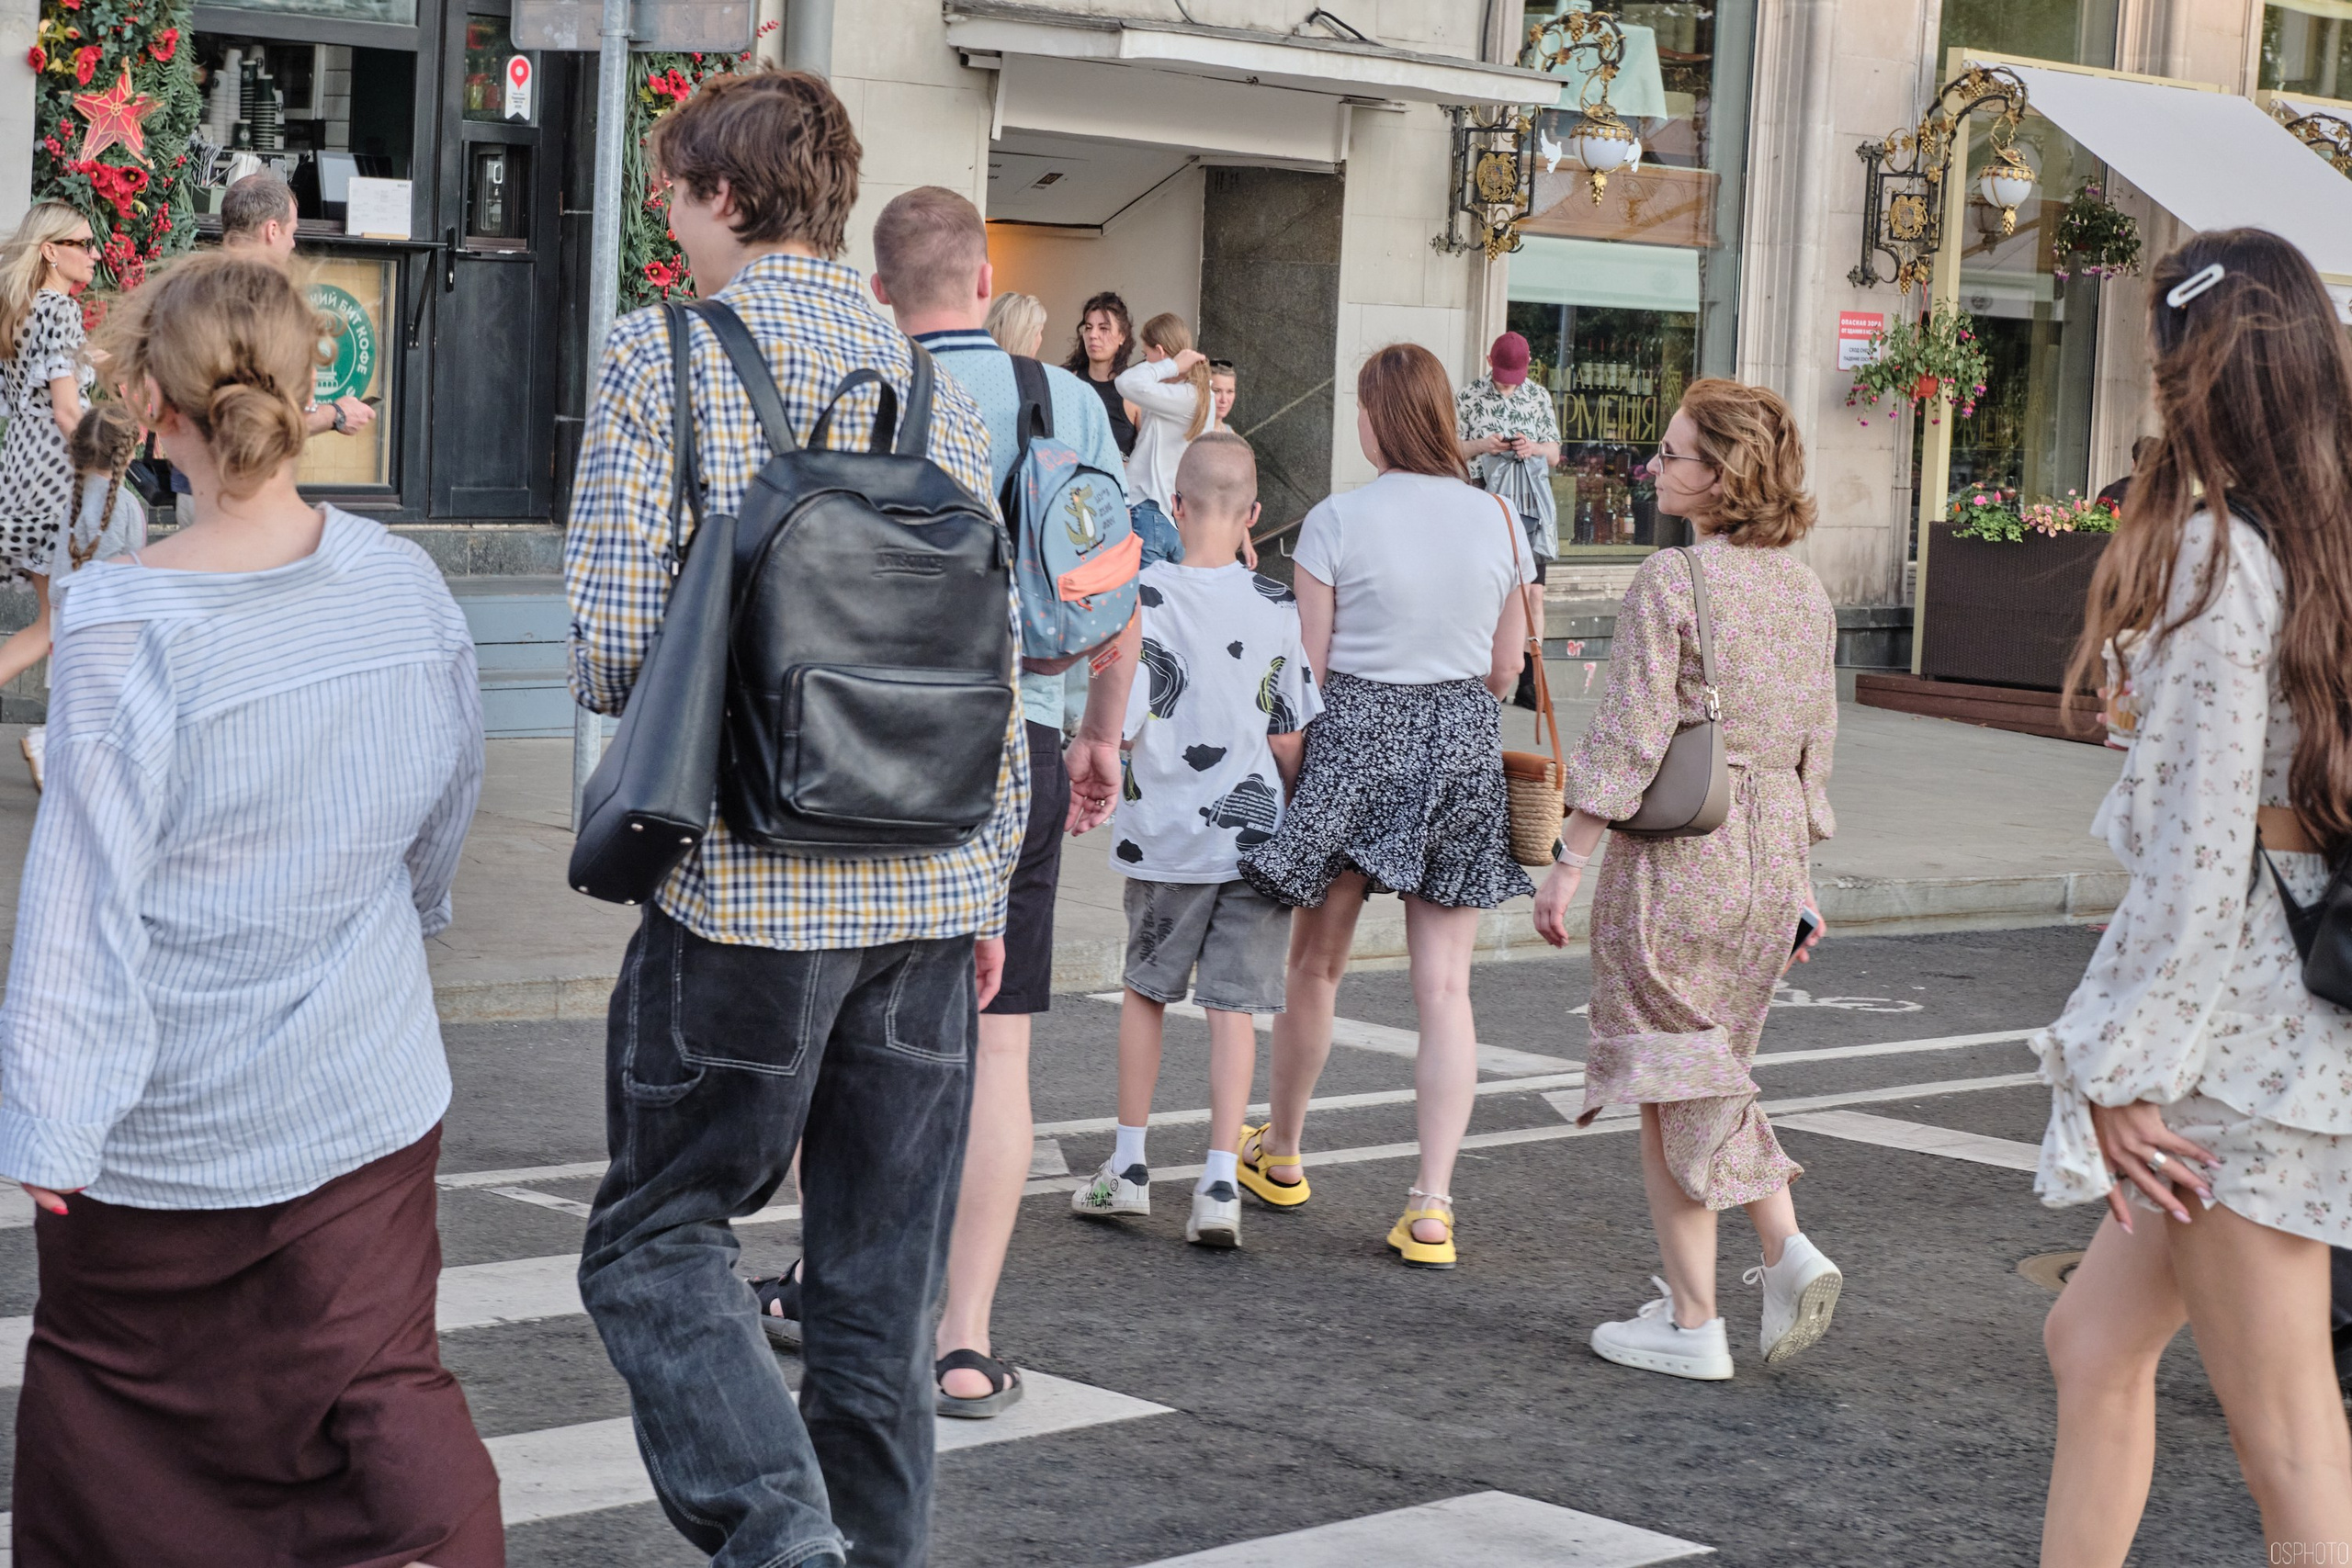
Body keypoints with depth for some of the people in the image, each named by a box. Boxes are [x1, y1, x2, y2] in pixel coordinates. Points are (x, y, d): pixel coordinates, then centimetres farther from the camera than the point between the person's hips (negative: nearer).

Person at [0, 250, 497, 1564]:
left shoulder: (124, 623, -19)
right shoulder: (405, 585, -4)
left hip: (171, 1114, -3)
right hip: (365, 1091, 4)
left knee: (111, 1378, 18)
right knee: (383, 1374, 7)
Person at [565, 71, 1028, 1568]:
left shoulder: (663, 354, -5)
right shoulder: (936, 377, 9)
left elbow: (616, 626, -11)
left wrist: (617, 693, 13)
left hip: (745, 881, -5)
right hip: (929, 883, 5)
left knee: (659, 1236, 7)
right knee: (883, 1281, 11)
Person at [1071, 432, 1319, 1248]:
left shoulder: (1145, 595, -11)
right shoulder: (1279, 607, -4)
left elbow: (1119, 718, -14)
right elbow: (1290, 738, -1)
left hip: (1166, 836, -1)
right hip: (1254, 832, 1)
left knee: (1145, 988, 16)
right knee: (1234, 1004, 4)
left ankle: (1129, 1166, 23)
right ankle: (1220, 1183, -2)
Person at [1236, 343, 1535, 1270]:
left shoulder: (1338, 521, -10)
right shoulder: (1497, 520, 0)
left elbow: (1310, 667, -6)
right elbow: (1506, 665, 7)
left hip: (1356, 739, -2)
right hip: (1466, 747, 2)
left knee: (1315, 965, 16)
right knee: (1445, 986, 3)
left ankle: (1280, 1155, 34)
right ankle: (1432, 1206, -1)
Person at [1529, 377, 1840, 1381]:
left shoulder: (1669, 583, -14)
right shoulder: (1804, 590, 7)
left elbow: (1628, 740, -16)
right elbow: (1816, 743, 12)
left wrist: (1569, 863, -10)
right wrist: (1796, 875, 19)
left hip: (1672, 854, -7)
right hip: (1769, 854, 7)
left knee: (1672, 1082, 4)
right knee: (1711, 1068, 21)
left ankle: (1693, 1323, 8)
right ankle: (1788, 1250, 6)